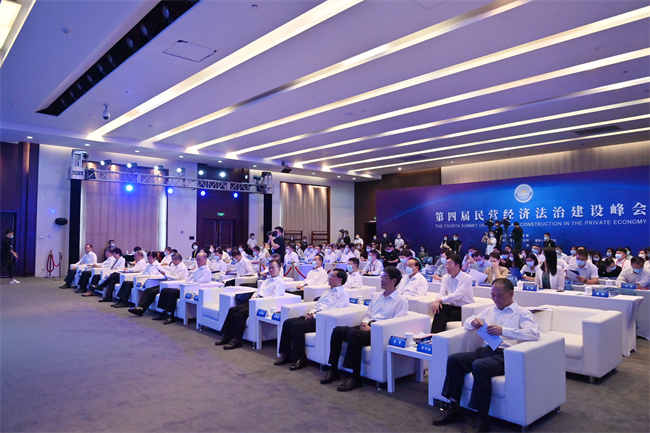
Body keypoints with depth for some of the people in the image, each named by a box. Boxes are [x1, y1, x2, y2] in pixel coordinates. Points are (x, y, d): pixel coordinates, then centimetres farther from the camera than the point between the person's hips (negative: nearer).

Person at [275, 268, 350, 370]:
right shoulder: (327, 292, 28)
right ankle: (286, 356, -3)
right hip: (313, 317, 9)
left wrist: (315, 315, -15)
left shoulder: (343, 295, -1)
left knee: (297, 326, -27)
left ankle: (301, 359, -17)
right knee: (287, 323, -8)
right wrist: (311, 313, 3)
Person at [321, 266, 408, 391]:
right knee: (337, 330, -15)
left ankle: (356, 378, -27)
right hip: (368, 327, 7)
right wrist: (365, 323, 2)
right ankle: (333, 371, -7)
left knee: (354, 334, -33)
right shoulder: (376, 295, 23)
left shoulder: (401, 301, 0)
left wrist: (372, 329, -17)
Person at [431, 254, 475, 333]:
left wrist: (440, 300, -31)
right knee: (439, 308, -28)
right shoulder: (445, 278, 8)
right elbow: (441, 293, -1)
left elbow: (457, 295, -22)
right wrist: (437, 301, -24)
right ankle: (435, 335, -32)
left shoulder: (467, 278, -11)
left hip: (465, 310, -5)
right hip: (452, 306, 5)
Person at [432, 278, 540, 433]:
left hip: (504, 354, -6)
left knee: (479, 366, -34)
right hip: (485, 350, 6)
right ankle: (454, 408, -9)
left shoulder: (522, 313, 7)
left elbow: (534, 334, -13)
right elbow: (466, 324, 30)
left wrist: (503, 330, -20)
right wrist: (473, 322, 3)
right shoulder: (489, 310, 25)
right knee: (454, 359, -15)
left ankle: (482, 418, -23)